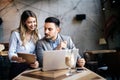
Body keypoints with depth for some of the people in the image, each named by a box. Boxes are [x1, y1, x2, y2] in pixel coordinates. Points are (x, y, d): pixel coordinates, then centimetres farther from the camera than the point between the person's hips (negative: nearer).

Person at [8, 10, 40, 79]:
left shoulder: (37, 35, 11)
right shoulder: (16, 34, -2)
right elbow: (11, 53, -2)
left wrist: (37, 62, -17)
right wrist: (17, 58, -25)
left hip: (32, 66, 3)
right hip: (17, 66, -3)